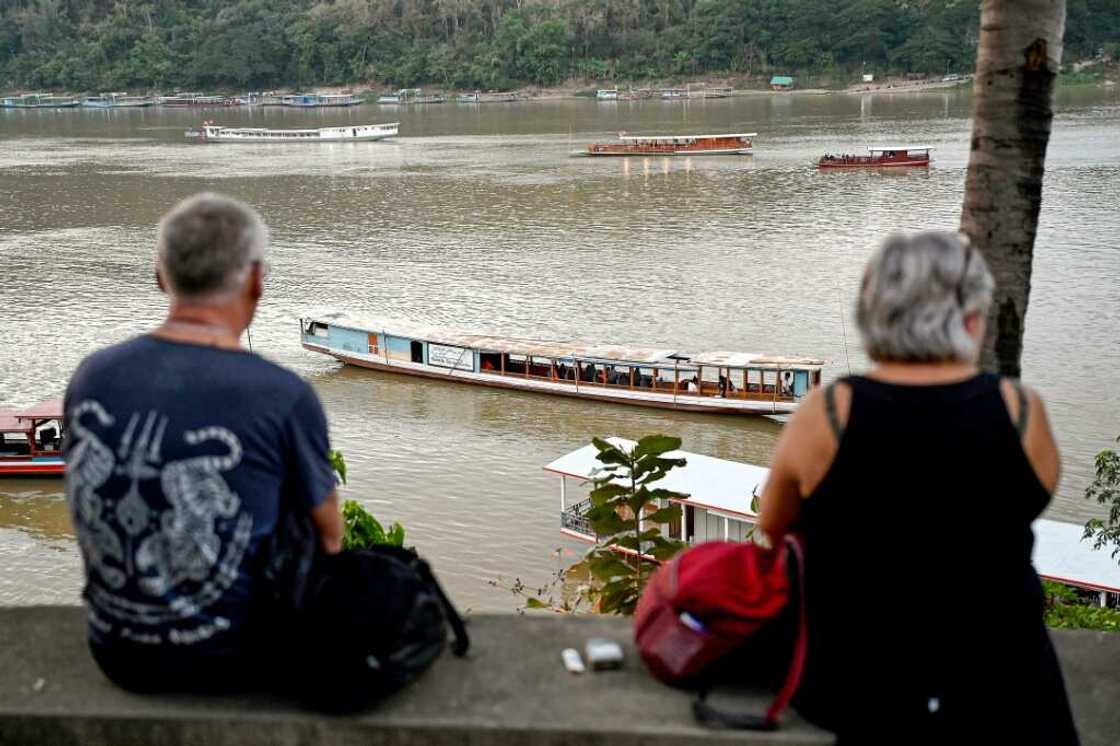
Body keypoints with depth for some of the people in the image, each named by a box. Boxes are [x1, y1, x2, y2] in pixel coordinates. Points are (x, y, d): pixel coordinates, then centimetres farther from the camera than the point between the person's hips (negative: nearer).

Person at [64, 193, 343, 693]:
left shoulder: (91, 377, -7)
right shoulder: (285, 397, -21)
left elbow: (99, 513, 10)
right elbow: (327, 537, -4)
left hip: (119, 656, 4)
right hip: (231, 656, -4)